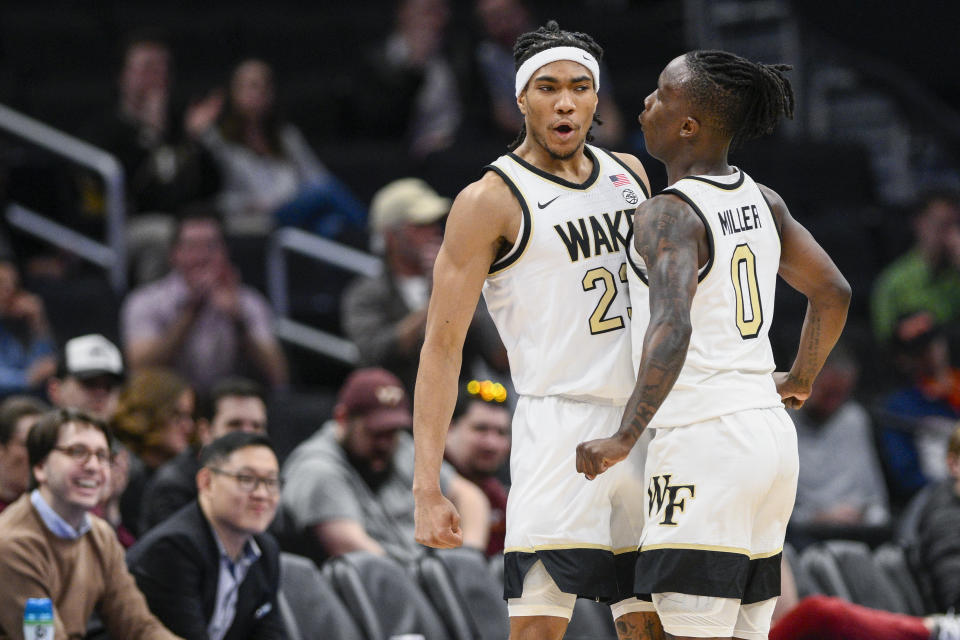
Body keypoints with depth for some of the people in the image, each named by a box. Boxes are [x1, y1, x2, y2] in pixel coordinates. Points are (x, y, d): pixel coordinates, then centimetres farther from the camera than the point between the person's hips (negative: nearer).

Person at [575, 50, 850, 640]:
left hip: (703, 442, -9)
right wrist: (801, 380, 34)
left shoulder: (669, 215, -14)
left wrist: (625, 438, -31)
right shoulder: (762, 202, 10)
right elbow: (833, 293, 19)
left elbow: (672, 327, -29)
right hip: (769, 433, 9)